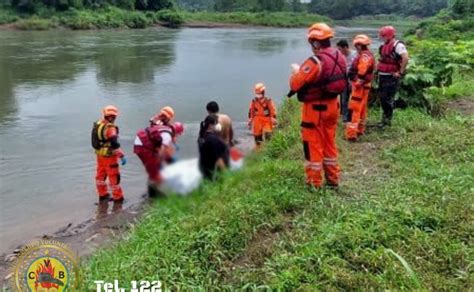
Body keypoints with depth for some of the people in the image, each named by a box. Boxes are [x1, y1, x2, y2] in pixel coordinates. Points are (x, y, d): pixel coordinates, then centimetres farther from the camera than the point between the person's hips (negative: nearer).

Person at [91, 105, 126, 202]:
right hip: (109, 156, -9)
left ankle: (103, 194, 35)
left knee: (101, 174, 20)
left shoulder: (97, 124, 3)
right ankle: (118, 197, 11)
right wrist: (122, 156, -25)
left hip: (99, 155, 9)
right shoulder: (110, 128, -23)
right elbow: (115, 144, -28)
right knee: (114, 177, 2)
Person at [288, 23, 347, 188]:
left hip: (315, 108, -8)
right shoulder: (339, 57, 2)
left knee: (313, 145, 5)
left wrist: (297, 71, 1)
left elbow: (295, 84, -19)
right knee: (329, 143, 19)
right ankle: (332, 178, 28)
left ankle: (314, 182, 13)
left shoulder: (315, 61, -23)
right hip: (332, 105, 8)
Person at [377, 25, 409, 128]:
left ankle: (387, 119, 4)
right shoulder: (385, 46, 14)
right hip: (382, 75, 9)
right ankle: (386, 116, 26)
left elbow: (405, 58, -25)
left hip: (391, 77, -9)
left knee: (388, 98, -6)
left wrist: (400, 72, -21)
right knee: (382, 97, 13)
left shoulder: (398, 45, -14)